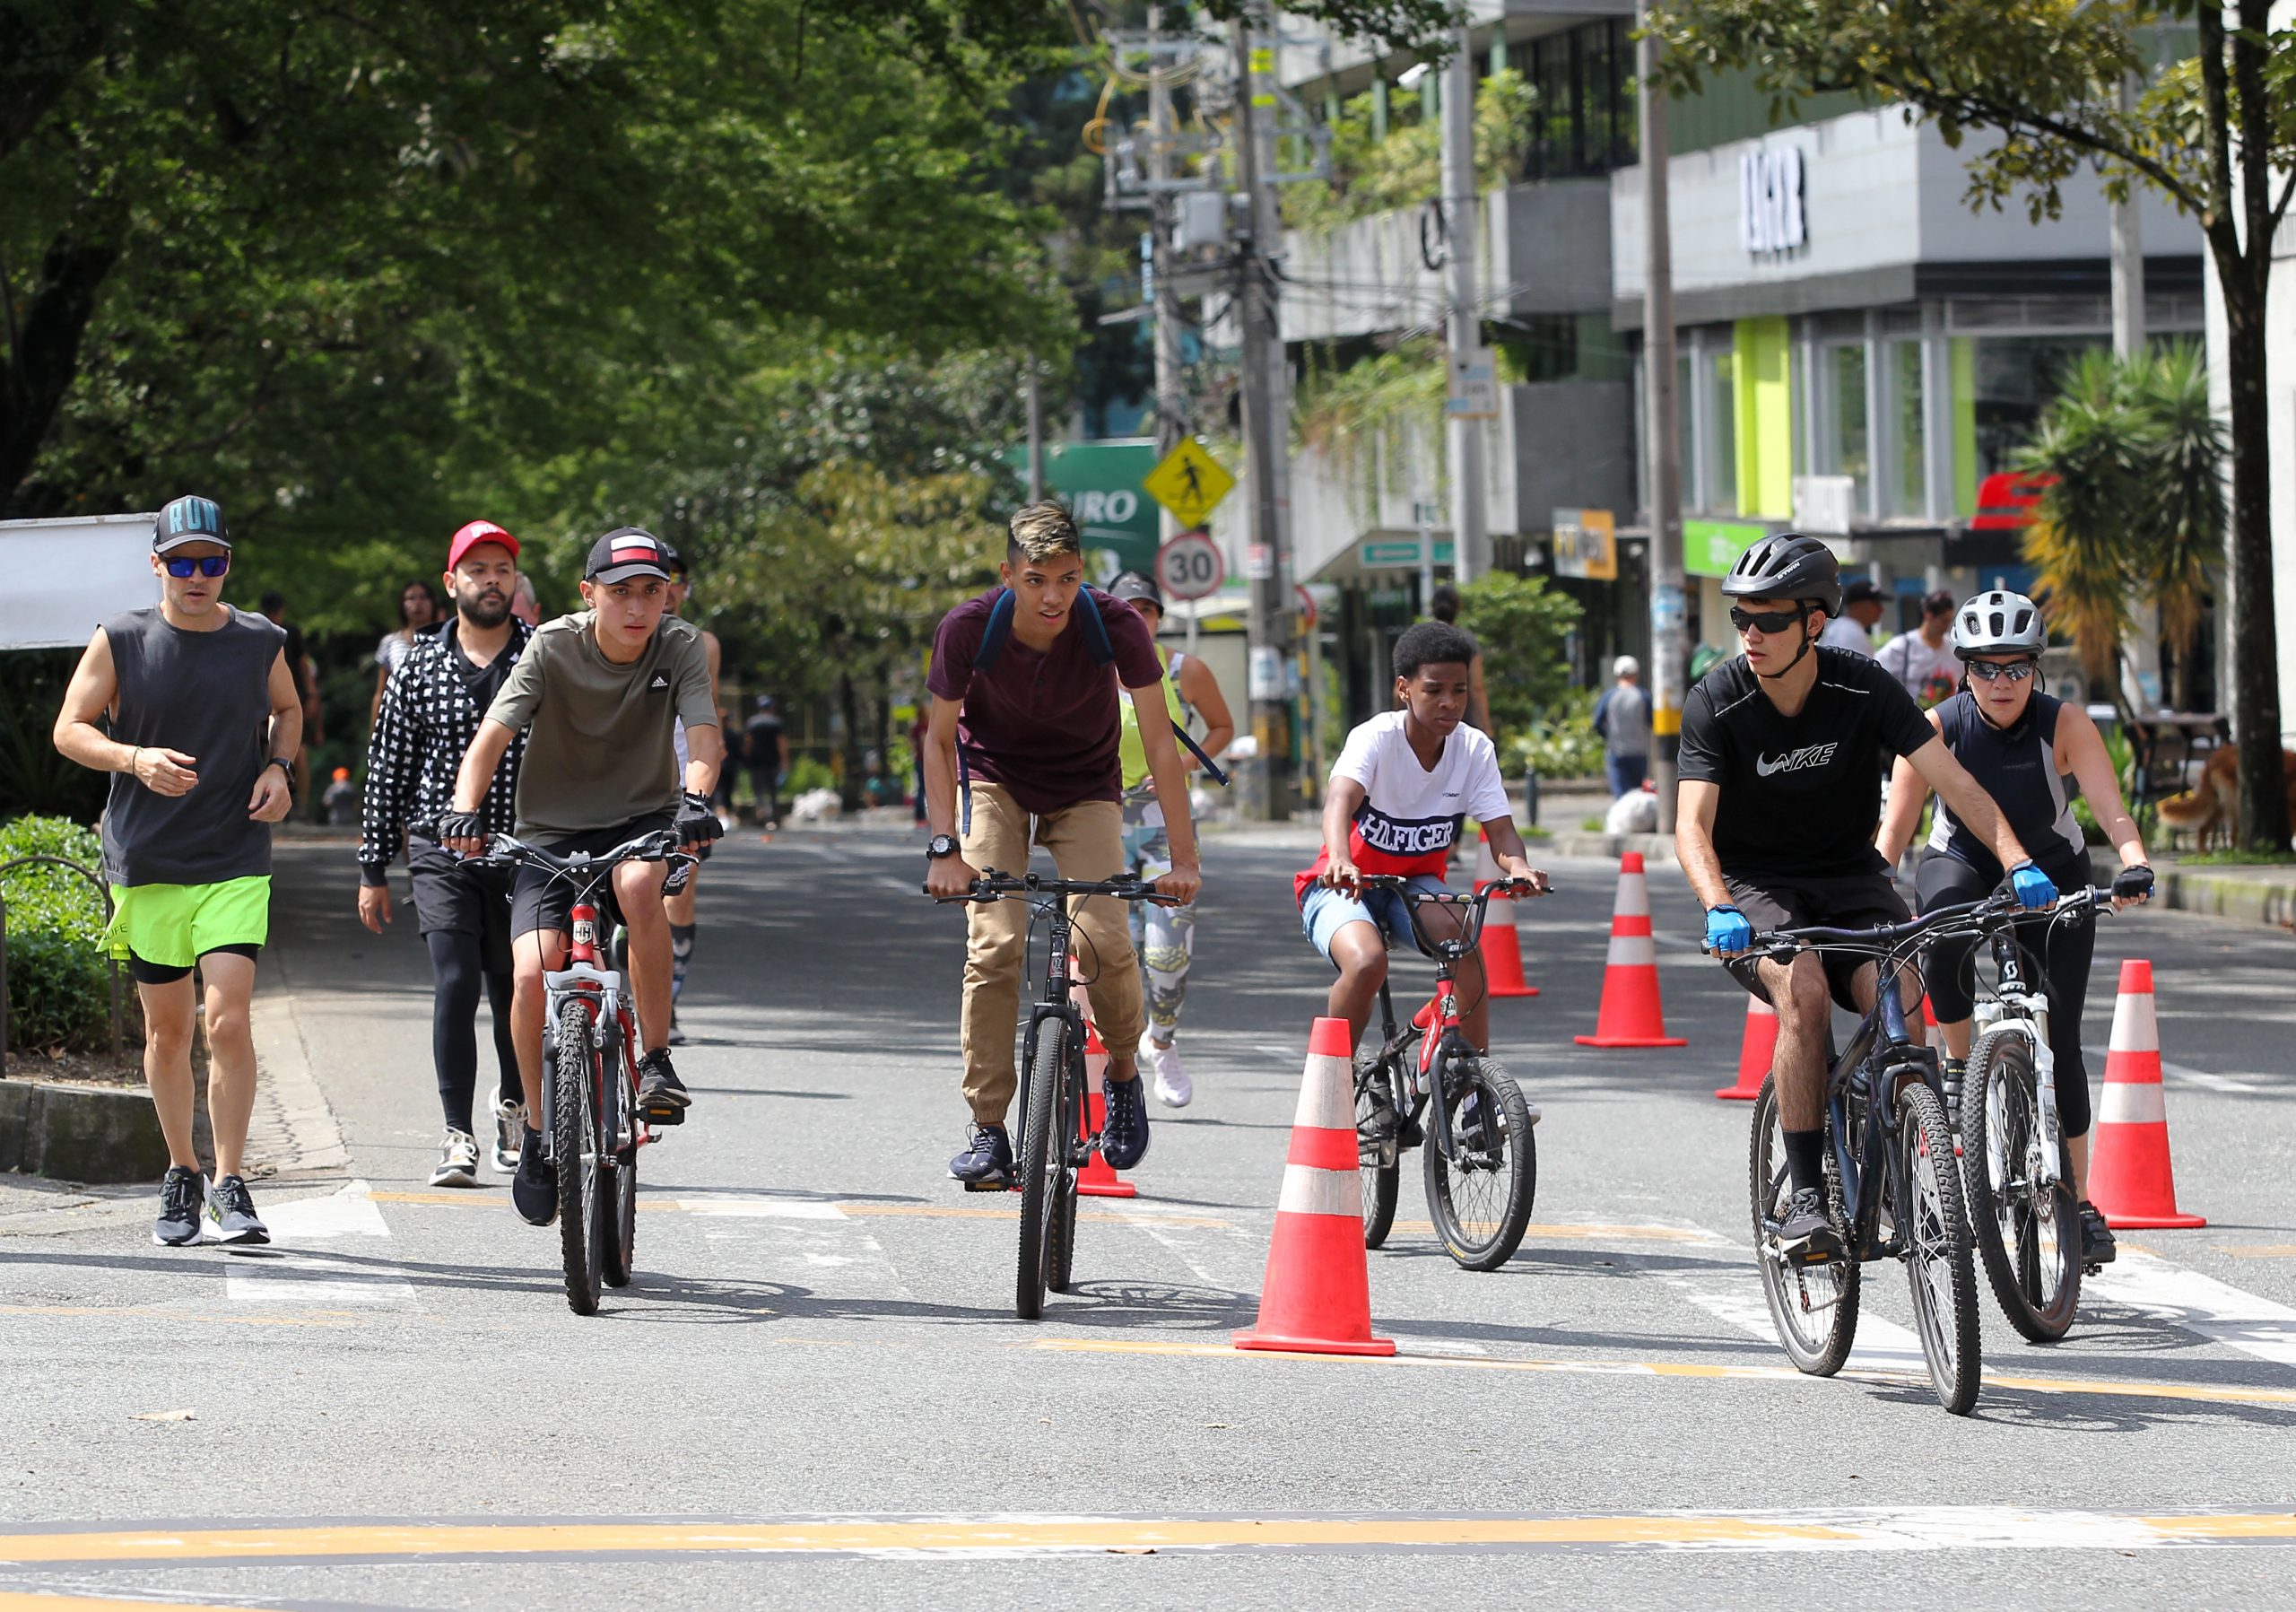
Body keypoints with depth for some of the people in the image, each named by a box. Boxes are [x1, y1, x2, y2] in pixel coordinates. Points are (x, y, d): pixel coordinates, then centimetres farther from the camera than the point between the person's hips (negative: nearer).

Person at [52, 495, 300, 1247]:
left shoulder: (260, 642, 2)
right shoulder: (120, 642, -2)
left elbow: (287, 710, 21)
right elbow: (70, 730, 0)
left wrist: (278, 768, 1)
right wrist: (136, 759, -17)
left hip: (236, 863, 0)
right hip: (145, 864, 0)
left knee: (228, 1020, -13)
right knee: (167, 1030, 9)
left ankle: (230, 1184, -6)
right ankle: (181, 1177, 25)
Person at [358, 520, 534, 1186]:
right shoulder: (420, 666, 4)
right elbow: (388, 768, 9)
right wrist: (374, 870, 8)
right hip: (442, 852, 0)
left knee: (515, 992, 7)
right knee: (455, 986, -12)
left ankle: (513, 1103, 35)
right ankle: (458, 1135, -8)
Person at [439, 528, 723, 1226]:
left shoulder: (680, 648, -9)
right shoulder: (553, 648, -12)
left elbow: (703, 735, -21)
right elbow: (492, 736, -17)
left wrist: (695, 800, -42)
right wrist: (465, 808, -35)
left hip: (641, 820, 0)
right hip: (553, 832, 0)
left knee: (639, 883, -37)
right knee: (532, 973, -19)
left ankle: (657, 1060, -23)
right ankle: (538, 1131, 4)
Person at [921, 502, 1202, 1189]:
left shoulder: (1116, 627, -27)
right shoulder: (968, 629, -25)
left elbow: (1160, 744, -21)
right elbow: (940, 739, -12)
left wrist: (1184, 860, -24)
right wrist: (944, 846, -21)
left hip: (1085, 790, 0)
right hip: (997, 782, 0)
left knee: (1105, 940, -19)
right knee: (994, 945, -18)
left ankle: (1123, 1068, 12)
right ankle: (988, 1130, -10)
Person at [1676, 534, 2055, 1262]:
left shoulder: (1863, 688, -13)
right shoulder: (1716, 704, -15)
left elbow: (1951, 780, -18)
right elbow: (1692, 825, -24)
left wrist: (2017, 861, -33)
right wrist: (1719, 912, -43)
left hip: (1849, 876, 1)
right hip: (1756, 884, -1)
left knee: (1896, 998, -26)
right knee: (1804, 991, -31)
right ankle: (1805, 1195, -26)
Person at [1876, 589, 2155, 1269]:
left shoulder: (2065, 725, -20)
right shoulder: (1938, 729, -20)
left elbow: (2112, 810, -29)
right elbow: (1895, 828, -22)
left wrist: (2136, 865, -49)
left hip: (2053, 876, 0)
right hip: (1963, 865, 0)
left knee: (2060, 1039, -9)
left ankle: (2080, 1204, -1)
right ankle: (1958, 1063, -15)